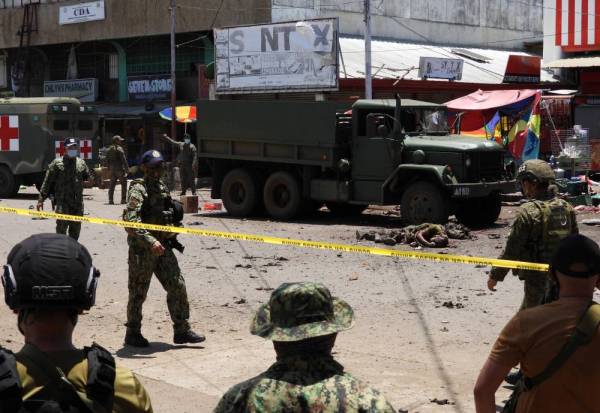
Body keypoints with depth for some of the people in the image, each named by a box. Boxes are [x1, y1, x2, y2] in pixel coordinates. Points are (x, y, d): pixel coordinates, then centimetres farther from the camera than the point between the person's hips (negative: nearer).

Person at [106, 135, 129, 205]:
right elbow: (123, 159, -14)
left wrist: (109, 168, 21)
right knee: (124, 184, 3)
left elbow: (107, 160, 16)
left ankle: (110, 200, 1)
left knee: (112, 184, 6)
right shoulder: (119, 149, -11)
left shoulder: (109, 149, 12)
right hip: (120, 169, -7)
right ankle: (123, 200, 1)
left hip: (112, 169, 7)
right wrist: (127, 168, -11)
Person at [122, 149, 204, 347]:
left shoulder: (163, 188, 12)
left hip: (163, 248, 8)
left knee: (177, 287, 5)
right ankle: (133, 334, 16)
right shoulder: (138, 190, -14)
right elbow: (130, 221, -26)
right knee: (138, 293, 3)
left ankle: (182, 330, 12)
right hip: (142, 249, -7)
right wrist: (150, 241, -34)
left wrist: (172, 240, 20)